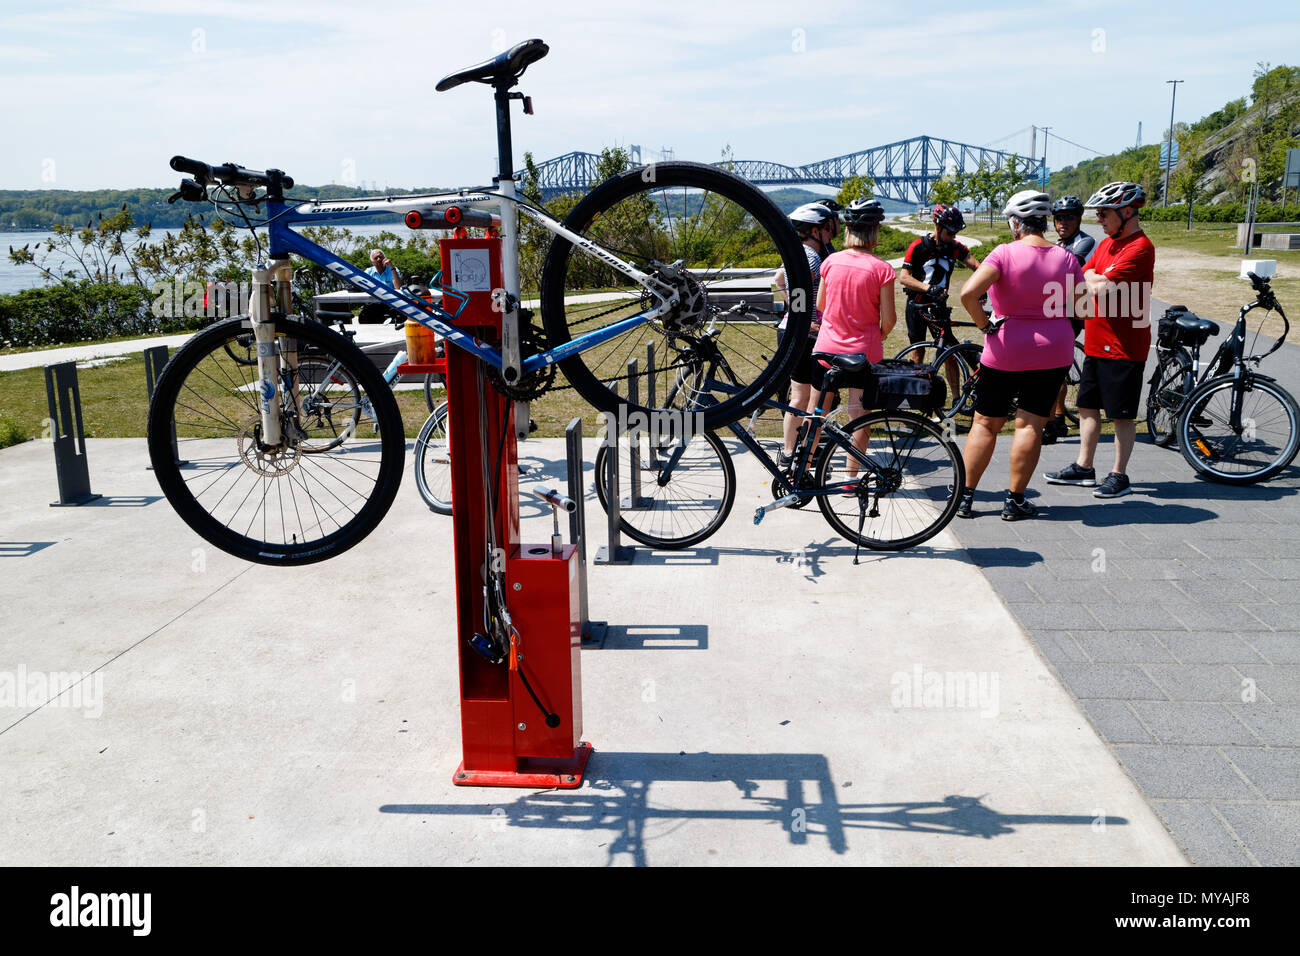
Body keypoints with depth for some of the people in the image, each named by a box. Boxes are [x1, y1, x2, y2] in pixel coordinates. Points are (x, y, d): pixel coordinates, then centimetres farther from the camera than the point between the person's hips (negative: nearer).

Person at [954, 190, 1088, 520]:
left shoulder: (1005, 253, -12)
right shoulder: (1065, 257, 0)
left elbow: (968, 293, -24)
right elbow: (1083, 304, 4)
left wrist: (985, 325, -11)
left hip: (1005, 350, -2)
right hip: (1053, 353, 2)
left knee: (985, 423, 8)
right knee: (1030, 425, 6)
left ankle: (965, 496, 12)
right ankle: (1015, 500, 9)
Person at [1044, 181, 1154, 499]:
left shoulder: (1139, 248, -16)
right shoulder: (1107, 244, 14)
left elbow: (1102, 288, -24)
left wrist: (1092, 278, -6)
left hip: (1124, 347, -9)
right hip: (1097, 342, 9)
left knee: (1122, 414, 1)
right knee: (1088, 406, 13)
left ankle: (1119, 475, 11)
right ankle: (1083, 468, 23)